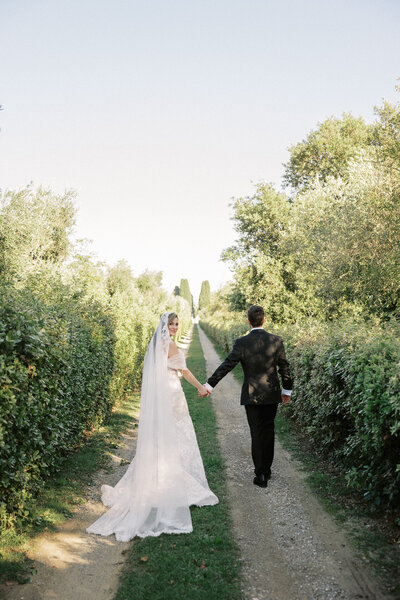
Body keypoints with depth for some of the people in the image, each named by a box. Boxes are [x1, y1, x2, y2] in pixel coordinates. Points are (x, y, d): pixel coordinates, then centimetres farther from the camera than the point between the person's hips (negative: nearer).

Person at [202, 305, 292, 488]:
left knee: (256, 434, 6)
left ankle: (260, 475, 9)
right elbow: (284, 368, 2)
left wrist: (209, 385, -6)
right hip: (272, 394, 2)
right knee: (269, 431, 17)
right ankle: (267, 470, 29)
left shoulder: (241, 343, -12)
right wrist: (287, 390, 15)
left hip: (251, 396, -2)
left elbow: (226, 366, -12)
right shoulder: (276, 341, -5)